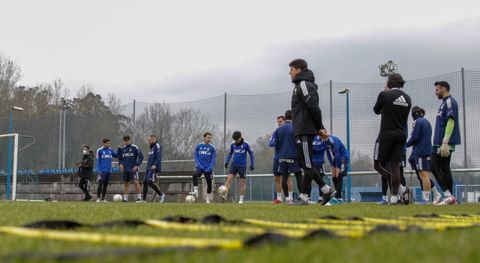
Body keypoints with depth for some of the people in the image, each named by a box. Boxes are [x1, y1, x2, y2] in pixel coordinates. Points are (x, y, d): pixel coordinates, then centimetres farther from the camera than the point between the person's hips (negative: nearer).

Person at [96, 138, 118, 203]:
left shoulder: (110, 150, 10)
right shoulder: (99, 150, -3)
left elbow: (116, 156, 21)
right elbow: (98, 161, -3)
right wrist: (99, 170, -11)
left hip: (109, 171, 4)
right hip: (102, 171, -4)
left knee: (106, 185, 7)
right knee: (100, 184, -7)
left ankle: (103, 198, 12)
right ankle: (98, 198, 0)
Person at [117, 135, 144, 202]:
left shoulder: (135, 147, -5)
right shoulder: (122, 149, 10)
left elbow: (141, 157, -6)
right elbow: (120, 158, 20)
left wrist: (137, 165, -12)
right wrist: (120, 164, 1)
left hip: (133, 169, -5)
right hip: (125, 169, 5)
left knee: (136, 182, -13)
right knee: (126, 183, 10)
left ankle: (139, 197, -8)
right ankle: (125, 198, 16)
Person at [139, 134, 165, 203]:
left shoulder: (157, 146, -8)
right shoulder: (151, 147, 21)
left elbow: (159, 157, -18)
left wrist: (155, 165, -29)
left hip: (153, 168, -9)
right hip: (149, 168, 9)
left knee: (150, 182, -17)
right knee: (145, 182, 5)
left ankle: (161, 195, -6)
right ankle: (143, 199, 8)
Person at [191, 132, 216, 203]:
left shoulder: (212, 147, 1)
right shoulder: (198, 146, 3)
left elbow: (213, 158, -1)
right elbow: (196, 156, 5)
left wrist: (210, 168, -12)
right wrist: (199, 165, -9)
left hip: (208, 168, 0)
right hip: (199, 167, 0)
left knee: (209, 182, 4)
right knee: (194, 175, -30)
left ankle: (208, 198, 23)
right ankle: (196, 191, -27)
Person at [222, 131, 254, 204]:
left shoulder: (246, 144, -5)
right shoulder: (232, 144, 4)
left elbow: (251, 153, 3)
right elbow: (230, 153, 18)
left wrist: (252, 164, 0)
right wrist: (227, 161, 5)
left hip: (242, 166, -3)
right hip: (234, 165, 3)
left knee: (243, 182, 1)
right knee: (229, 179, -14)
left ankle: (241, 199, 11)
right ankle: (224, 195, -19)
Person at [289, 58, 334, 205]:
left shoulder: (304, 85, -11)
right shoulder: (300, 85, 21)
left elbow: (314, 108, -19)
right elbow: (314, 109, 21)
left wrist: (319, 127, -13)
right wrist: (320, 127, 14)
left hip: (305, 131, -10)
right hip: (300, 131, 10)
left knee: (307, 164, -5)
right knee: (303, 163, 11)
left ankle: (304, 197, 0)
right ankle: (326, 190, 14)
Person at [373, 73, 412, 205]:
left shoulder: (384, 95, -8)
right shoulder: (407, 98, 8)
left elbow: (376, 110, 8)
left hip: (386, 135, -5)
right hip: (402, 135, 5)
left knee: (378, 165, 5)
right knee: (395, 165, 7)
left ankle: (401, 189, -4)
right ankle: (394, 197, 3)